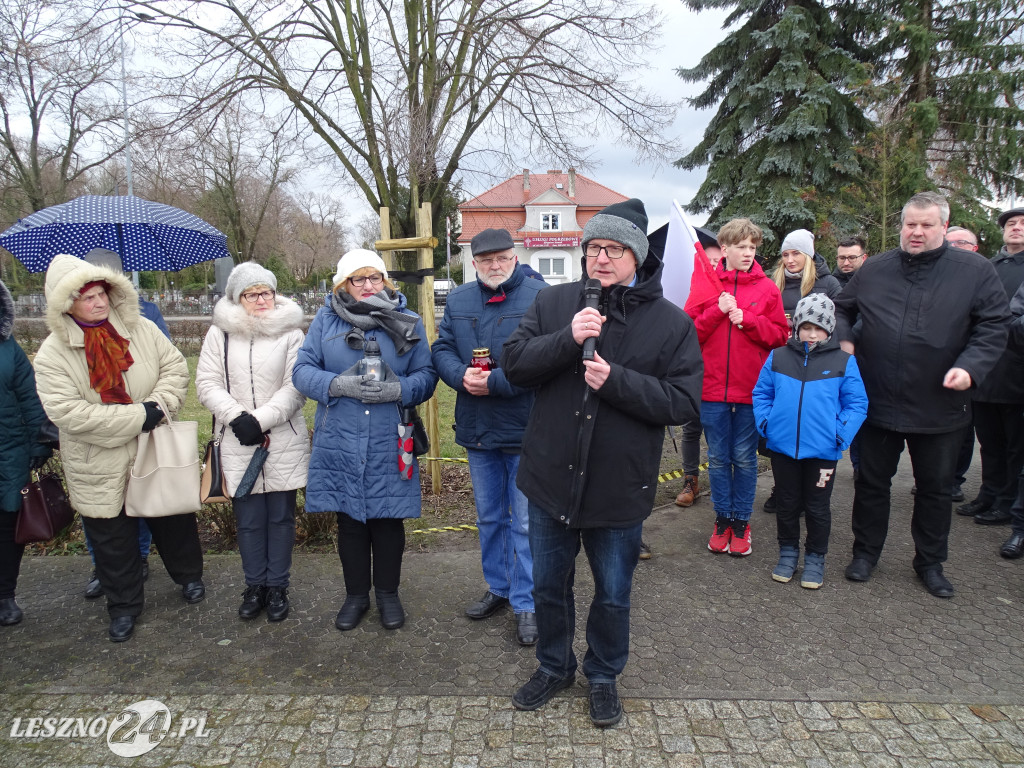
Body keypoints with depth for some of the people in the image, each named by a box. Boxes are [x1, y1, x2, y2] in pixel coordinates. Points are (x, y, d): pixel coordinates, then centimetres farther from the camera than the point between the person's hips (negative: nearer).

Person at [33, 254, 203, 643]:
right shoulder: (52, 354, -13)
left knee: (174, 520, 18)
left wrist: (158, 404, -20)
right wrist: (138, 417, -24)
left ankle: (189, 575, 42)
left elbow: (175, 367, -2)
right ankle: (124, 604, 34)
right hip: (101, 469, -2)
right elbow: (68, 412, -21)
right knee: (112, 538, 13)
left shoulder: (141, 329, -4)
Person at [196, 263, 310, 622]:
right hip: (238, 444, 1)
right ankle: (255, 585, 28)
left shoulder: (291, 332, -2)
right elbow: (207, 383, 0)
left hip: (284, 442, -1)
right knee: (248, 518, 10)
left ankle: (277, 586, 25)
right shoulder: (220, 333, 4)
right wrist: (237, 416, -15)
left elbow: (295, 388, -7)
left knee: (281, 516, 9)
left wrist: (261, 420, -17)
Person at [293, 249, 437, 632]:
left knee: (388, 521, 11)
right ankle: (356, 594, 32)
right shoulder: (327, 319, 4)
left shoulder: (407, 322, 4)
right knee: (349, 521, 13)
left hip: (389, 445, 0)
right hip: (340, 442, 1)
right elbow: (302, 370, 0)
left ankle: (388, 593, 31)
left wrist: (396, 389, -20)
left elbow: (426, 376, 0)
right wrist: (339, 385, -19)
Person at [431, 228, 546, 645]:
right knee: (489, 518, 20)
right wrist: (462, 375, -17)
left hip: (525, 431, -5)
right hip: (477, 430, 6)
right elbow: (442, 349, 4)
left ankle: (525, 602, 21)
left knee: (526, 524, 5)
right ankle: (498, 588, 38)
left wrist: (493, 382, -23)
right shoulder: (458, 300, 8)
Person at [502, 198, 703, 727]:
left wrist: (616, 380, -24)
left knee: (613, 594, 17)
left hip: (620, 486, -2)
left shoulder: (670, 322, -7)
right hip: (550, 478, 2)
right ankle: (554, 667, 46)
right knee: (549, 585, 20)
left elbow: (683, 403, -12)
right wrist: (568, 338, -23)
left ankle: (603, 675, 44)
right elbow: (514, 363, -8)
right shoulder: (554, 302, -1)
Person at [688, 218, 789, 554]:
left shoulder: (767, 288, 3)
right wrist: (717, 311, -14)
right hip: (712, 388, 1)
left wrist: (748, 320, -13)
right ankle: (723, 520, 24)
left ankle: (741, 522, 22)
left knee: (744, 459, 8)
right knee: (718, 458, 10)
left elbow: (780, 335, 0)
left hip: (750, 389, -1)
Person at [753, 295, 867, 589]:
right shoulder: (778, 357, 1)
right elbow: (761, 393, 8)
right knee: (787, 504, 15)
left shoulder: (844, 362, -2)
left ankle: (815, 558, 28)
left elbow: (857, 404, -1)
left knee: (817, 508, 12)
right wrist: (765, 423, -5)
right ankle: (788, 552, 31)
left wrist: (840, 435, -11)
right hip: (782, 447, 1)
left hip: (822, 451, -1)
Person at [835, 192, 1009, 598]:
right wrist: (843, 340, -2)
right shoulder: (874, 269, 3)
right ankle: (866, 552, 30)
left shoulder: (976, 271, -3)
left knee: (935, 488, 14)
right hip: (877, 402, 1)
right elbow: (842, 309, 16)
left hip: (940, 408, -1)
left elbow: (992, 327, -4)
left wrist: (970, 366, -19)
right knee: (871, 481, 12)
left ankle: (930, 562, 33)